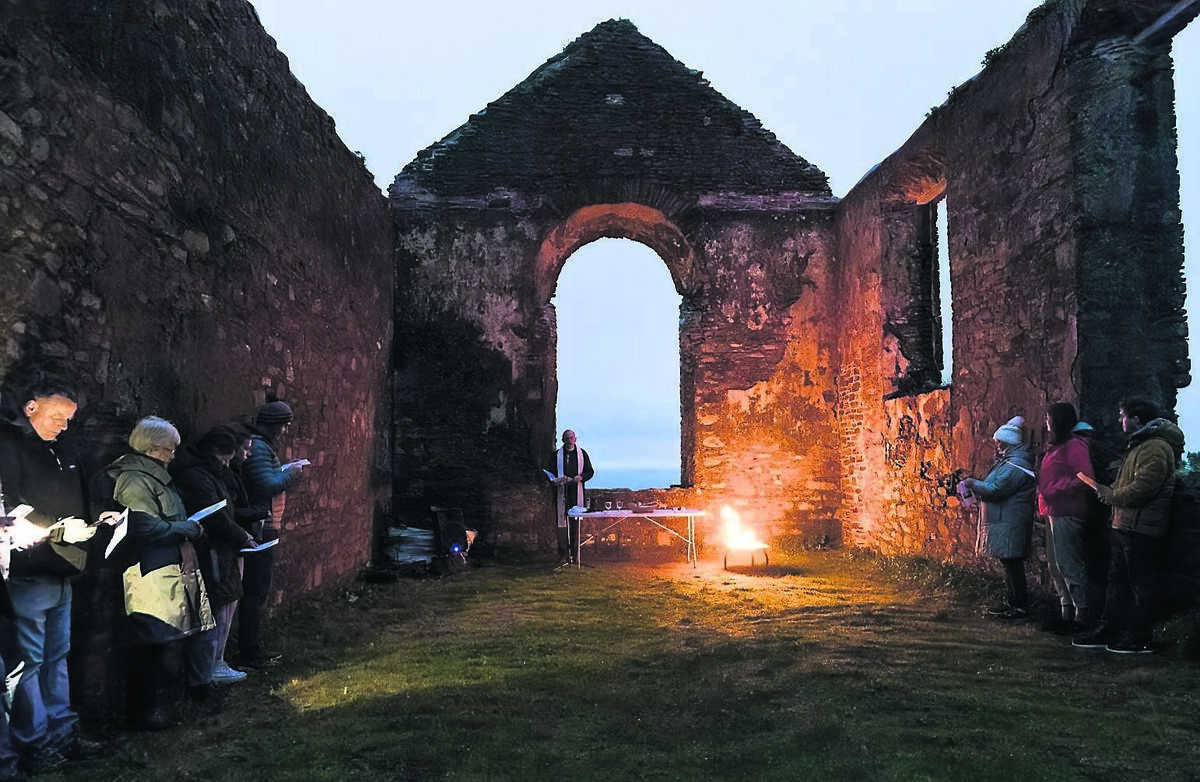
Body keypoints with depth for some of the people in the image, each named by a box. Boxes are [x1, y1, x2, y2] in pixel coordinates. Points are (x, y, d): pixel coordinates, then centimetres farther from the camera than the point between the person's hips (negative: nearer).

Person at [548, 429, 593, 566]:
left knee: (577, 524, -2)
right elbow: (551, 473, 10)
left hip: (578, 493, 0)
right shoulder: (557, 455, 9)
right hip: (561, 493, 0)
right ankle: (563, 555, 2)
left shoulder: (582, 454, 10)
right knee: (562, 523, -3)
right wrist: (558, 480, -11)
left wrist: (581, 477, -9)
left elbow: (590, 471, 10)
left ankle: (576, 554, 4)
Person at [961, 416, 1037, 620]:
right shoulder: (1009, 460, 16)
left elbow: (995, 489, -23)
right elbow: (998, 486, 19)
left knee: (1012, 562, -5)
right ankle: (1014, 601, 23)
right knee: (1009, 562, 15)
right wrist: (976, 486, 6)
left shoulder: (1015, 465, -19)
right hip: (1004, 520, 11)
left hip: (1010, 524, -11)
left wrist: (973, 484, -9)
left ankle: (1020, 605, 2)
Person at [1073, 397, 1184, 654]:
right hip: (1123, 525, 11)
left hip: (1140, 528, -11)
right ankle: (1110, 630, 22)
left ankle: (1140, 638, 8)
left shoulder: (1156, 448, -17)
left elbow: (1141, 489, -25)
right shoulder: (1138, 444, 18)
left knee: (1141, 584, 0)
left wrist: (1110, 495, -12)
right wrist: (1110, 491, 7)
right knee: (1117, 581, 15)